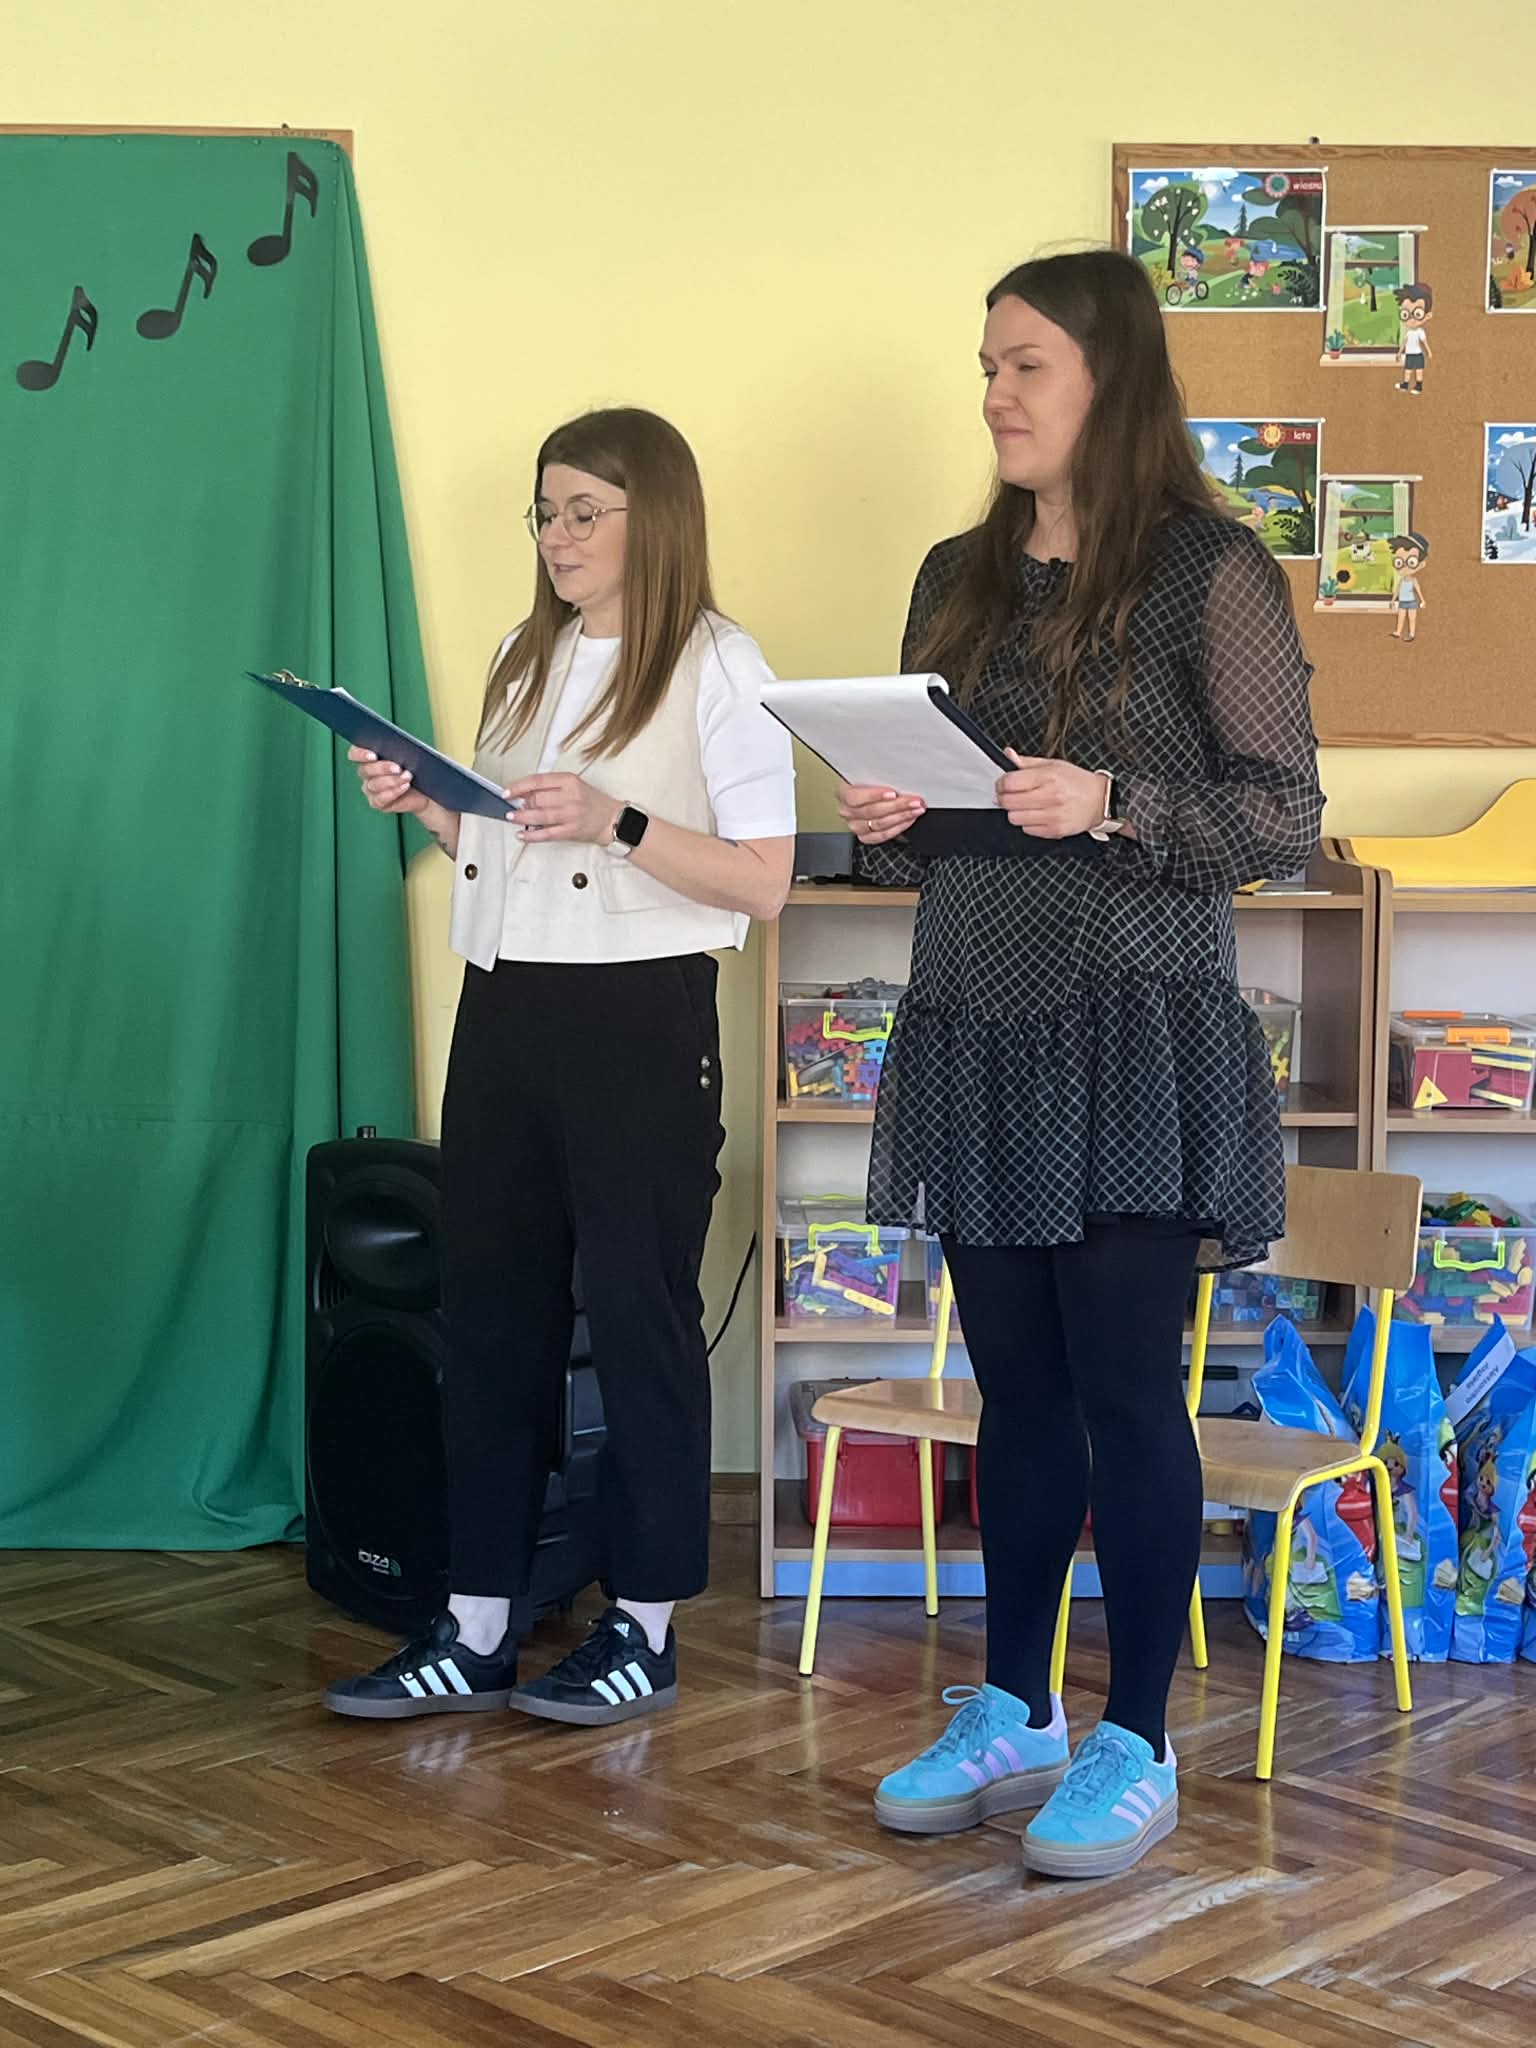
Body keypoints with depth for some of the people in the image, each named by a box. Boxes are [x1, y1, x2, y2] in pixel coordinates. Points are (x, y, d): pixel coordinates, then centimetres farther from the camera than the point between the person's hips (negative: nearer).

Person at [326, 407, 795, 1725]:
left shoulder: (716, 666, -6)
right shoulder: (529, 660, 15)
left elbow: (762, 881, -11)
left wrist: (615, 821, -20)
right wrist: (424, 807, 4)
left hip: (640, 1021, -6)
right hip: (505, 1011, 7)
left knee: (639, 1312, 2)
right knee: (491, 1311, 7)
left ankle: (645, 1627, 14)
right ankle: (477, 1631, 14)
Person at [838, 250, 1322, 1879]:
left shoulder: (1209, 572, -6)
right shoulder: (959, 577, 13)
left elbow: (1287, 817, -9)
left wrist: (1110, 804, -22)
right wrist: (883, 822, -3)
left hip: (1134, 1036, -6)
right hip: (976, 1027, 6)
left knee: (1123, 1391, -1)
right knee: (1016, 1390, 13)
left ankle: (1134, 1748, 11)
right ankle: (1012, 1714, 25)